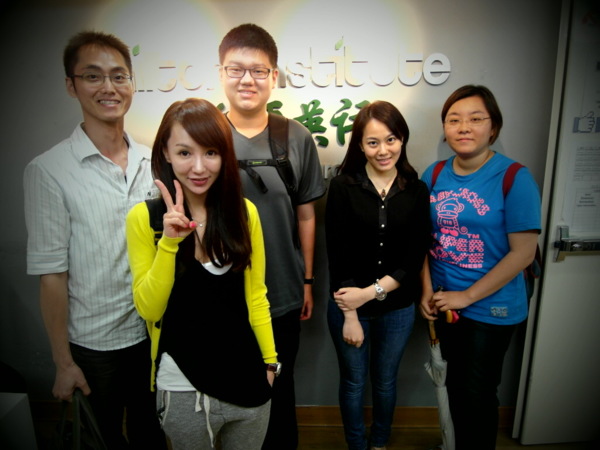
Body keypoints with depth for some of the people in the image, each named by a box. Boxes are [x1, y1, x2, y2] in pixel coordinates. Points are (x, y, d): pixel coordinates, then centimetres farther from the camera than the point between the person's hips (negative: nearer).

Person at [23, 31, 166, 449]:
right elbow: (51, 273, -11)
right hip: (94, 345, -3)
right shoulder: (49, 171, -13)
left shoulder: (152, 161, 0)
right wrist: (64, 362, -8)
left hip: (155, 333, 4)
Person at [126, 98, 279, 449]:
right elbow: (148, 308, -11)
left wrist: (270, 359, 6)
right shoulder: (144, 217, -11)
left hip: (248, 377, 2)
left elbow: (255, 296, 1)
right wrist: (169, 242, -24)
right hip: (183, 384, -1)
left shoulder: (244, 212, -6)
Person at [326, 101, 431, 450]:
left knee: (386, 381, 22)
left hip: (398, 307, 2)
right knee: (353, 382, 16)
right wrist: (350, 315, -13)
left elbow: (415, 257, -8)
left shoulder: (417, 191, -4)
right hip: (348, 305, -1)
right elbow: (338, 255, -12)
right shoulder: (343, 187, -10)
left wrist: (371, 291, -18)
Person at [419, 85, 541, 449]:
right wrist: (428, 291, -6)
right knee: (456, 385, 21)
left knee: (479, 394, 12)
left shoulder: (515, 178, -14)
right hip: (445, 303, 4)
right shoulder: (435, 175, -1)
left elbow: (523, 253, -16)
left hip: (492, 307, -4)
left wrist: (467, 296, -15)